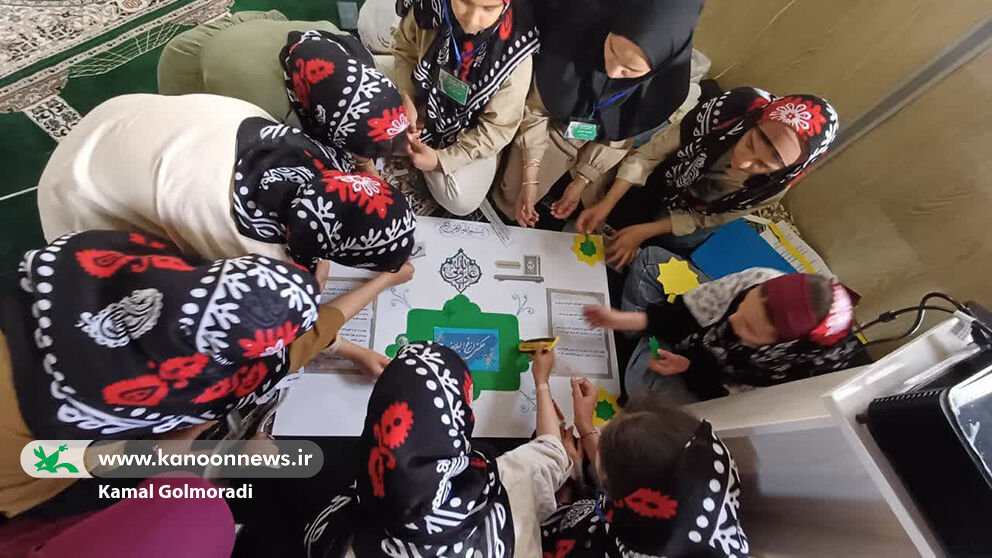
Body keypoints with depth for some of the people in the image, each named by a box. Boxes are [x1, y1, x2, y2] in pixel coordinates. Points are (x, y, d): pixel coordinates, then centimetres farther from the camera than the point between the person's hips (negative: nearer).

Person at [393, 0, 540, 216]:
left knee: (461, 202, -16)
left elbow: (498, 128, -21)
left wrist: (442, 159, -25)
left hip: (472, 135, -2)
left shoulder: (514, 50, -28)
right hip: (423, 105, 2)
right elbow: (405, 51, -2)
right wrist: (405, 99, -21)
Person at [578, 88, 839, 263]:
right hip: (662, 177, 1)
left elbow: (707, 219, -20)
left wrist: (644, 232, -30)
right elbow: (652, 152, -29)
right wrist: (605, 205, -37)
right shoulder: (726, 109, -36)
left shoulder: (773, 186, -31)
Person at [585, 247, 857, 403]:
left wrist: (689, 367, -31)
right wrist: (624, 320, -29)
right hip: (701, 331, 4)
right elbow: (687, 313, -21)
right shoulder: (760, 280, -33)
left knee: (645, 380, -32)